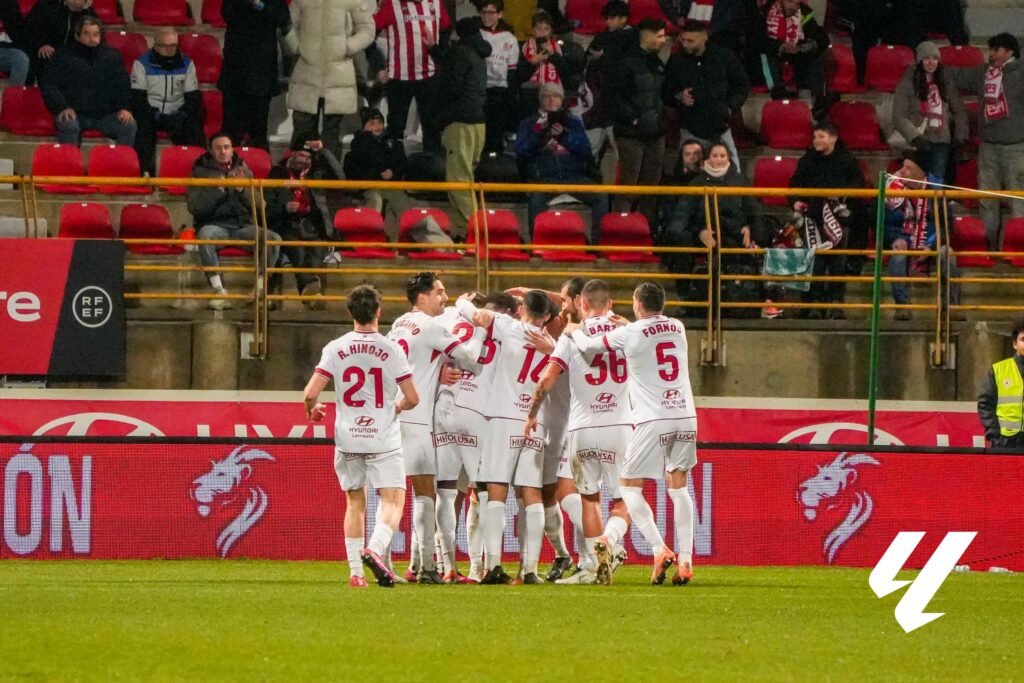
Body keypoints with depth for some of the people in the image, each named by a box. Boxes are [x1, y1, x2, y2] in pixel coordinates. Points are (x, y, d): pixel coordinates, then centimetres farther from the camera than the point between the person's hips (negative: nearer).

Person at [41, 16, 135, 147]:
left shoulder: (112, 56, 16)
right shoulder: (63, 56, 8)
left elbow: (123, 86, 19)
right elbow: (49, 87, 4)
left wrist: (124, 108, -2)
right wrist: (63, 107, -15)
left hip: (105, 114, 2)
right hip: (75, 113, -2)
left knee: (129, 125, -25)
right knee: (68, 125, -36)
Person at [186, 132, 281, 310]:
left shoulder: (244, 170, 14)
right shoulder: (201, 172, 7)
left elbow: (257, 206, 7)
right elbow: (195, 208, -5)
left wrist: (242, 190, -11)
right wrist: (217, 190, -17)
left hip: (243, 225, 2)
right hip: (215, 225, -2)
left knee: (274, 239, -25)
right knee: (205, 235, -38)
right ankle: (219, 291, -39)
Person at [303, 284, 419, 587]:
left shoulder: (335, 349, -2)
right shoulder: (391, 350, -6)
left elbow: (310, 394, -6)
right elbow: (412, 398, -4)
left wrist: (312, 411, 17)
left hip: (347, 438, 3)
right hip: (383, 439, -3)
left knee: (354, 503, 14)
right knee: (393, 501, 0)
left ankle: (355, 571, 11)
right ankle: (375, 549, -26)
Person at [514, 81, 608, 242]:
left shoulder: (573, 122, 19)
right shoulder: (529, 123, 17)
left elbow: (585, 150, 5)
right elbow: (520, 152, 3)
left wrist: (565, 136, -11)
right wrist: (538, 134, -11)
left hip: (574, 176, 2)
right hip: (544, 177, -2)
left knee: (600, 196, -24)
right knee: (537, 198, -36)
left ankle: (598, 241, -21)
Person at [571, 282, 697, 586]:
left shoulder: (629, 334, -5)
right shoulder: (677, 328, 10)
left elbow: (588, 346, 7)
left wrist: (574, 331, 26)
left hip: (652, 420, -5)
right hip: (686, 416, 5)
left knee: (629, 487, 5)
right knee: (678, 487, 11)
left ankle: (660, 550, -11)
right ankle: (685, 561, 1)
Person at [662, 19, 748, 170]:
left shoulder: (724, 56, -2)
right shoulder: (676, 62, 0)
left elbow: (742, 85, 8)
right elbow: (666, 94, 8)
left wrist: (731, 107, -4)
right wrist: (679, 98, -13)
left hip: (720, 126, 0)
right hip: (691, 130, 0)